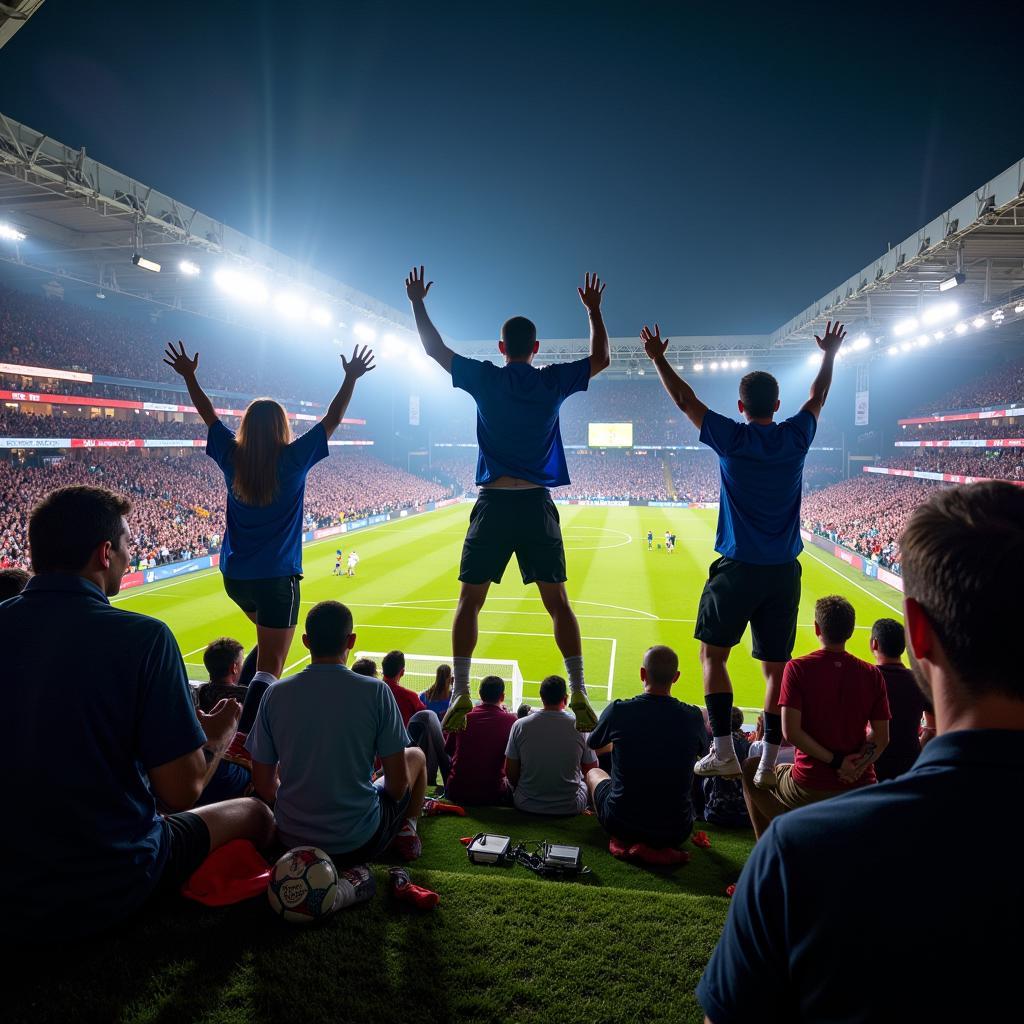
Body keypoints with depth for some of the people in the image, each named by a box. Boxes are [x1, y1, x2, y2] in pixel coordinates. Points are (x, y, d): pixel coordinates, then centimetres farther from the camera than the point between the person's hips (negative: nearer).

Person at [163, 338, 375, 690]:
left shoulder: (232, 457, -1)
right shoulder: (292, 460, -12)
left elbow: (208, 414, 14)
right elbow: (332, 419, -5)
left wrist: (188, 375, 26)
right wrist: (351, 378, 3)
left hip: (234, 576, 6)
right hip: (277, 578, -5)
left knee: (268, 640, 32)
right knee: (270, 667, -3)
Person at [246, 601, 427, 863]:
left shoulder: (275, 694, -9)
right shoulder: (376, 692, -17)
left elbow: (263, 784, -2)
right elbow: (398, 784, -11)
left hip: (292, 839, 3)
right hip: (360, 843, -3)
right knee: (416, 756, 22)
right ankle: (407, 831, 12)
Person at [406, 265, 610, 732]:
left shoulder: (484, 378, 0)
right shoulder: (553, 381, 3)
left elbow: (434, 348, 12)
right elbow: (601, 358, 20)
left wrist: (417, 302, 26)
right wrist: (594, 309, 30)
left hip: (494, 504, -1)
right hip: (537, 505, 2)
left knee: (469, 601, 6)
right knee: (557, 601, 6)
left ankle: (461, 698, 4)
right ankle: (580, 698, 9)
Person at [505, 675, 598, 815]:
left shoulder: (520, 725, -9)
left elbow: (510, 772, -3)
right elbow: (591, 770, -1)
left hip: (527, 805, 2)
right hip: (570, 807, -1)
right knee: (588, 781, 27)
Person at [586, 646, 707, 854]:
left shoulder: (618, 710, -15)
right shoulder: (693, 717, -12)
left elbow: (593, 744, 7)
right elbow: (703, 750, 13)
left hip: (621, 825, -1)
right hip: (676, 832, 1)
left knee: (594, 773, 28)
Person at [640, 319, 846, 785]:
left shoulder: (731, 439, -7)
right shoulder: (796, 437, 2)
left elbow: (685, 399, 4)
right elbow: (818, 397, 22)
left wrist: (658, 358, 17)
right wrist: (830, 355, 39)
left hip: (737, 568, -3)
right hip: (784, 571, 4)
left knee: (713, 655, 9)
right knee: (776, 668, 8)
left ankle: (724, 752, 6)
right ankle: (768, 765, 12)